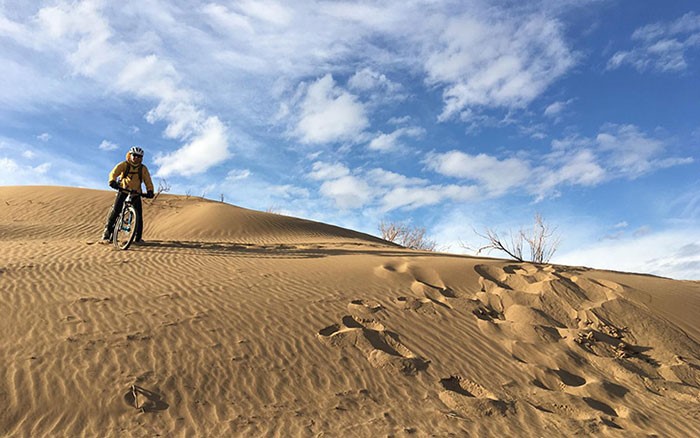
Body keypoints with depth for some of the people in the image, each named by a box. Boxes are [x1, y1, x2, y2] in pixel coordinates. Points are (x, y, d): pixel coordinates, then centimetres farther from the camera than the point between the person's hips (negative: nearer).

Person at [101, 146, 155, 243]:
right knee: (116, 209, -16)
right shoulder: (124, 165, -3)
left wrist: (150, 191, -23)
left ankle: (137, 237, 6)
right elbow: (114, 172, -18)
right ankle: (107, 233, -8)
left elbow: (148, 181, -5)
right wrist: (112, 181, -38)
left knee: (139, 214, -6)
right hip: (123, 191, -2)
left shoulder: (143, 169, 2)